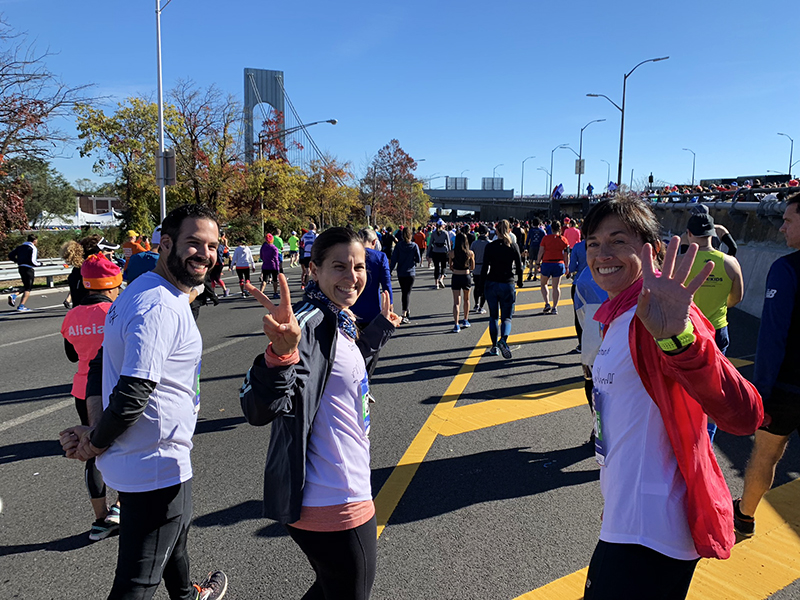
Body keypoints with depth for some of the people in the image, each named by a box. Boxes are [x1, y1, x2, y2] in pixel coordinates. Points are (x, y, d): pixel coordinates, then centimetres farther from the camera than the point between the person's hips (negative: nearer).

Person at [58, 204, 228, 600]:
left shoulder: (139, 291, 7)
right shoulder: (161, 308, -26)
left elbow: (100, 365, 10)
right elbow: (131, 395, -30)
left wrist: (94, 430, -1)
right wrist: (95, 443, -12)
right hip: (157, 466, -11)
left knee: (176, 528, 33)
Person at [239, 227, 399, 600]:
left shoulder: (337, 320, 6)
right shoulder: (310, 323, -23)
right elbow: (259, 410, -33)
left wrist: (381, 327, 33)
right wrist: (281, 354, -51)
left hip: (346, 494, 10)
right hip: (332, 506, -10)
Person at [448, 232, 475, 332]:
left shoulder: (452, 253, -8)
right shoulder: (470, 253, -6)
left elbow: (451, 267, 1)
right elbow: (473, 267, 4)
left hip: (456, 278, -1)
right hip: (467, 277, 1)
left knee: (456, 302, 1)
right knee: (466, 300, 22)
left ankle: (456, 325, -10)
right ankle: (465, 321, 34)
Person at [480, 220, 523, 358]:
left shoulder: (490, 246, -4)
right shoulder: (513, 246, -2)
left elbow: (485, 267, -5)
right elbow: (519, 266, 1)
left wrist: (482, 283, 5)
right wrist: (519, 282, 16)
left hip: (491, 284, 0)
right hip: (508, 284, 0)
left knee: (493, 316, 14)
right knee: (506, 317, 5)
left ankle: (494, 346, 13)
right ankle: (503, 339, -23)